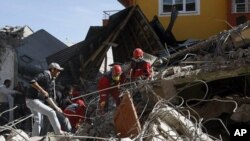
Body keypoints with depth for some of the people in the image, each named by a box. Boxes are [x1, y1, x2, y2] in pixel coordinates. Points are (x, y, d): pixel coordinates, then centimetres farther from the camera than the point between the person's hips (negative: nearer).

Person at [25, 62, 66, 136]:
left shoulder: (50, 81, 15)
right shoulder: (44, 75, -14)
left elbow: (47, 97, 21)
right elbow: (32, 82, -30)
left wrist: (56, 107, 18)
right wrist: (42, 91, -27)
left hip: (39, 100, 11)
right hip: (32, 100, -11)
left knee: (38, 121, 13)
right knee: (51, 112, -13)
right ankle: (58, 132, -6)